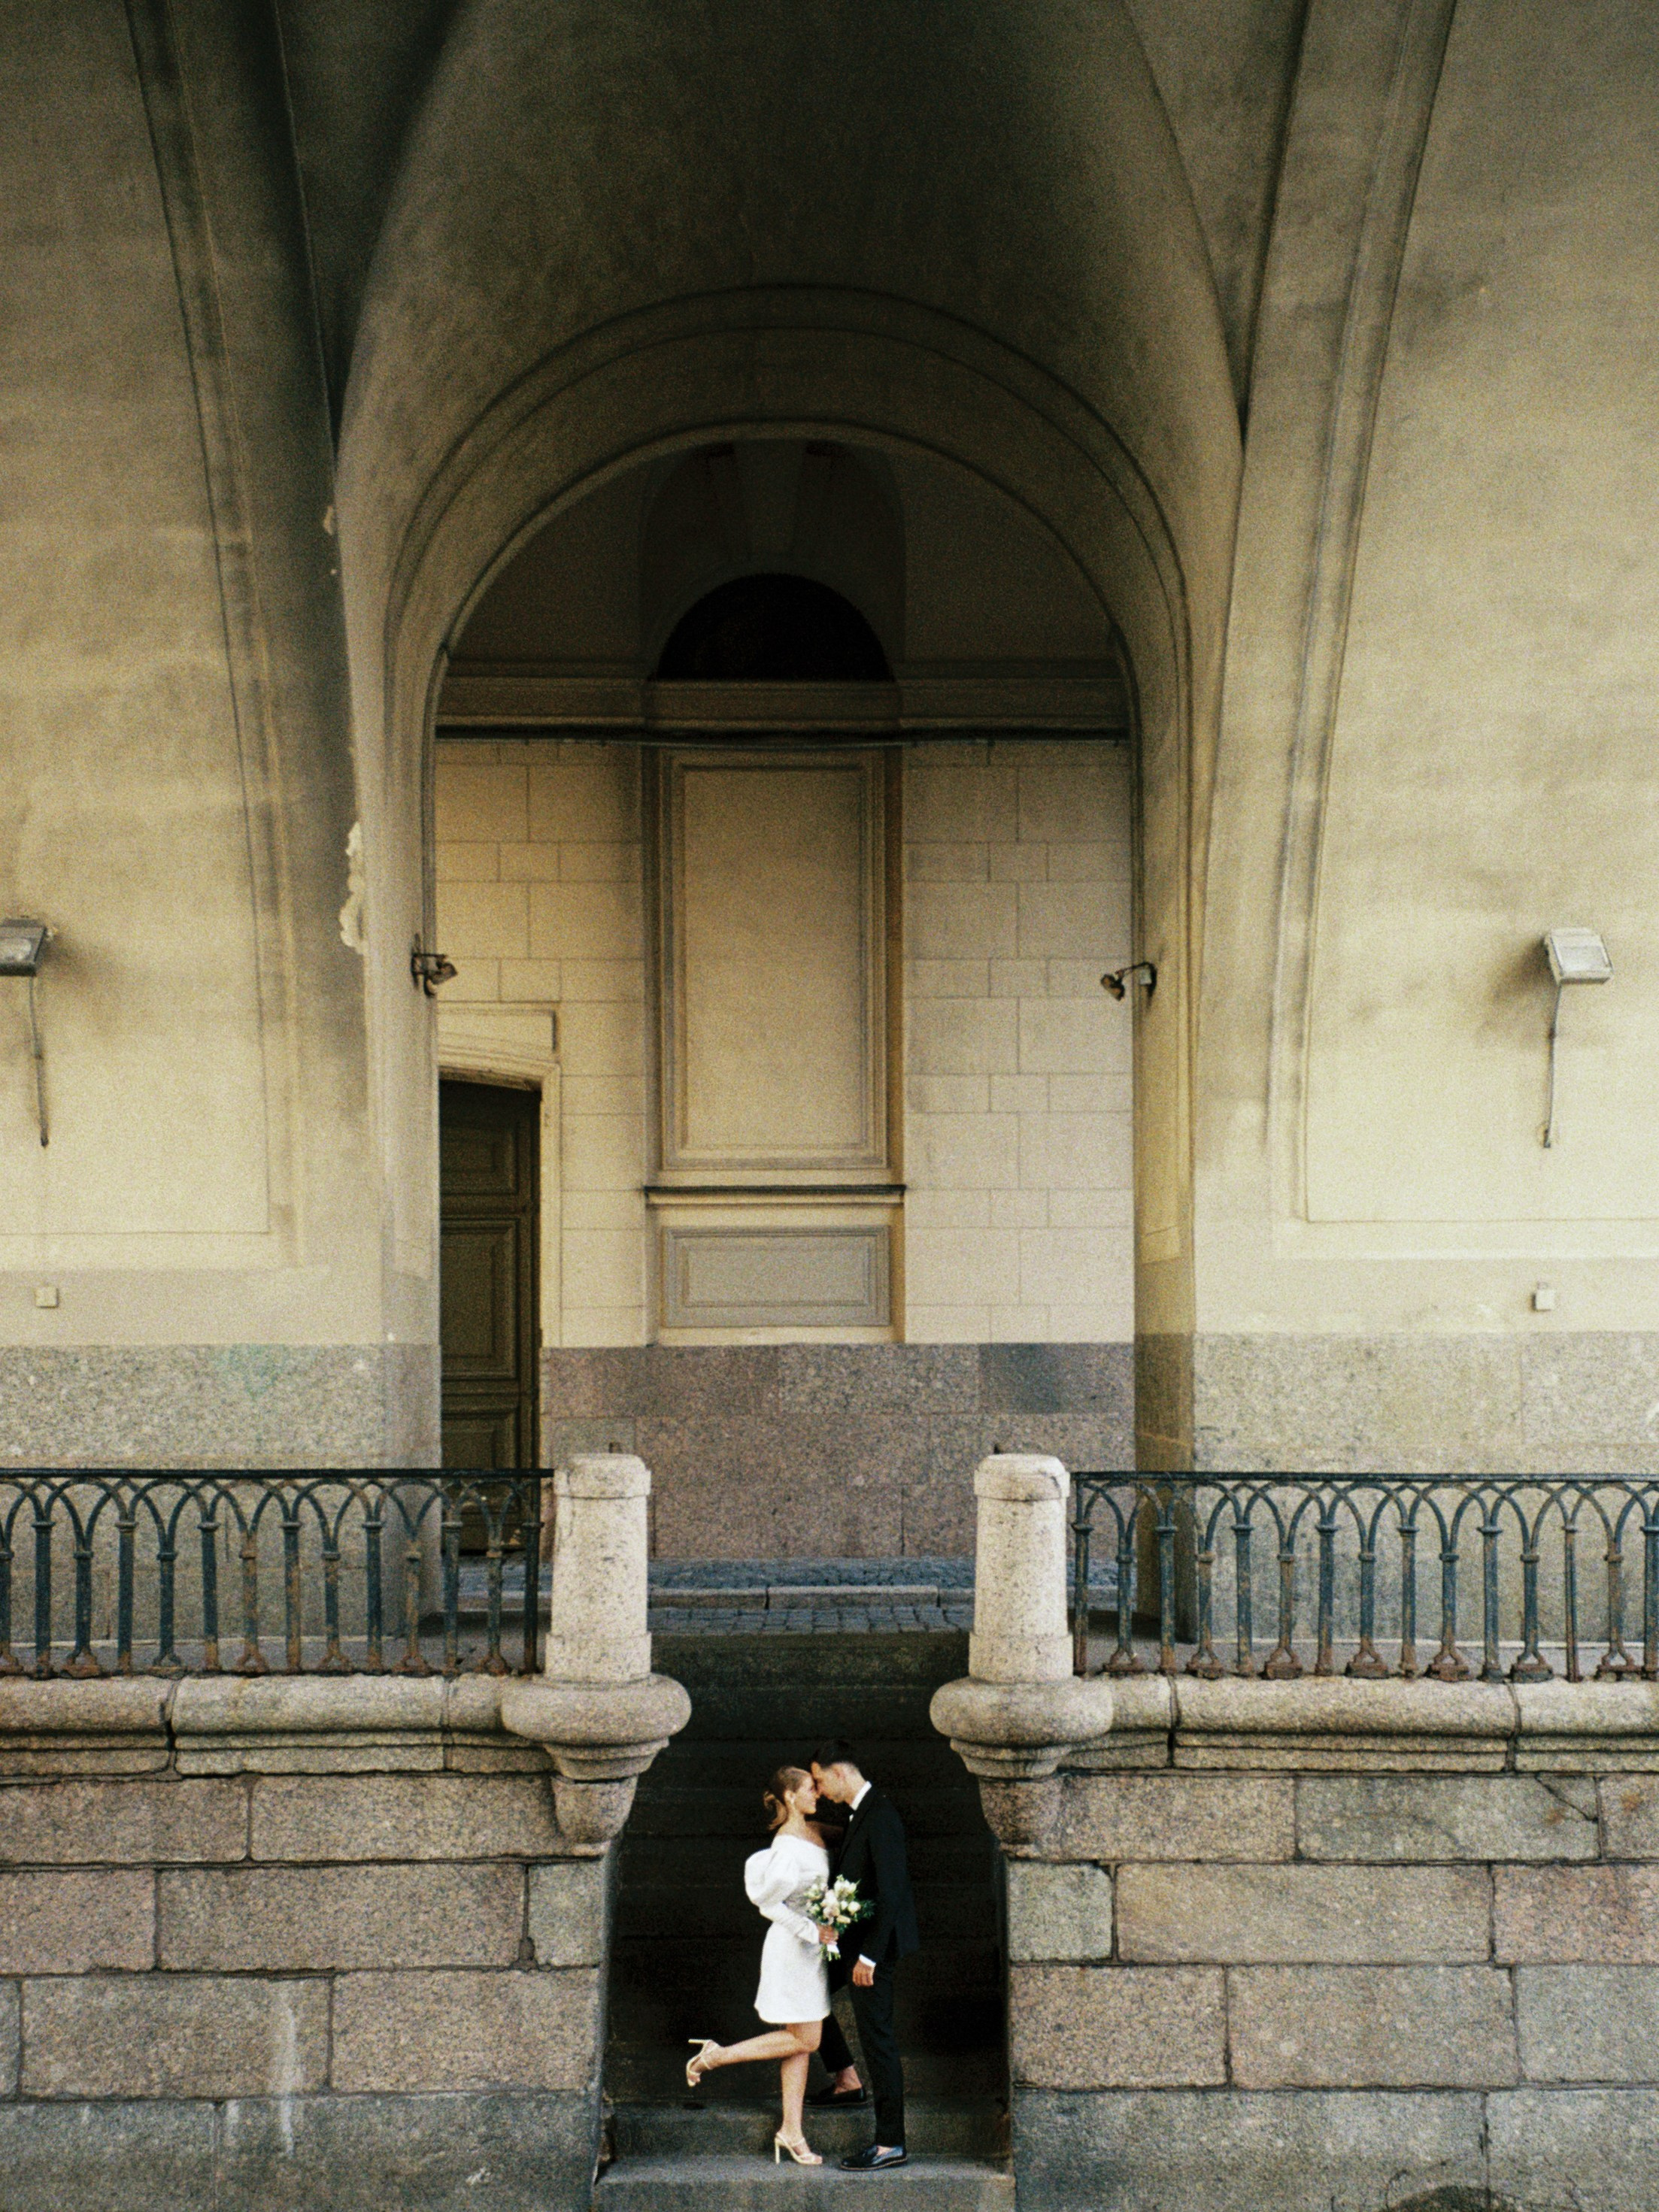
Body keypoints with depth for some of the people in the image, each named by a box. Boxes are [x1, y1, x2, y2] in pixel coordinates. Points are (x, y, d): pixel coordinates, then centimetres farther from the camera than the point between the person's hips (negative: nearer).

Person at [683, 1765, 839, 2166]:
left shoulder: (812, 1833, 7)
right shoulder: (788, 1846, -19)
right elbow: (768, 1902, -22)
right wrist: (812, 1931, -21)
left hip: (812, 1948, 9)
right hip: (793, 1950, -9)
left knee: (802, 2042, 9)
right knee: (803, 2039, -4)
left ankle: (791, 2132, 12)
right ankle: (715, 2057, 5)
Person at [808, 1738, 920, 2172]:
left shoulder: (880, 1816, -22)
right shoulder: (858, 1813, 10)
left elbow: (891, 1891, -25)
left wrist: (869, 1955, -24)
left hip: (875, 1942, -11)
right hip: (852, 1939, 11)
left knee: (877, 2038, -5)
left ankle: (890, 2144, 0)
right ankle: (846, 2080, 29)